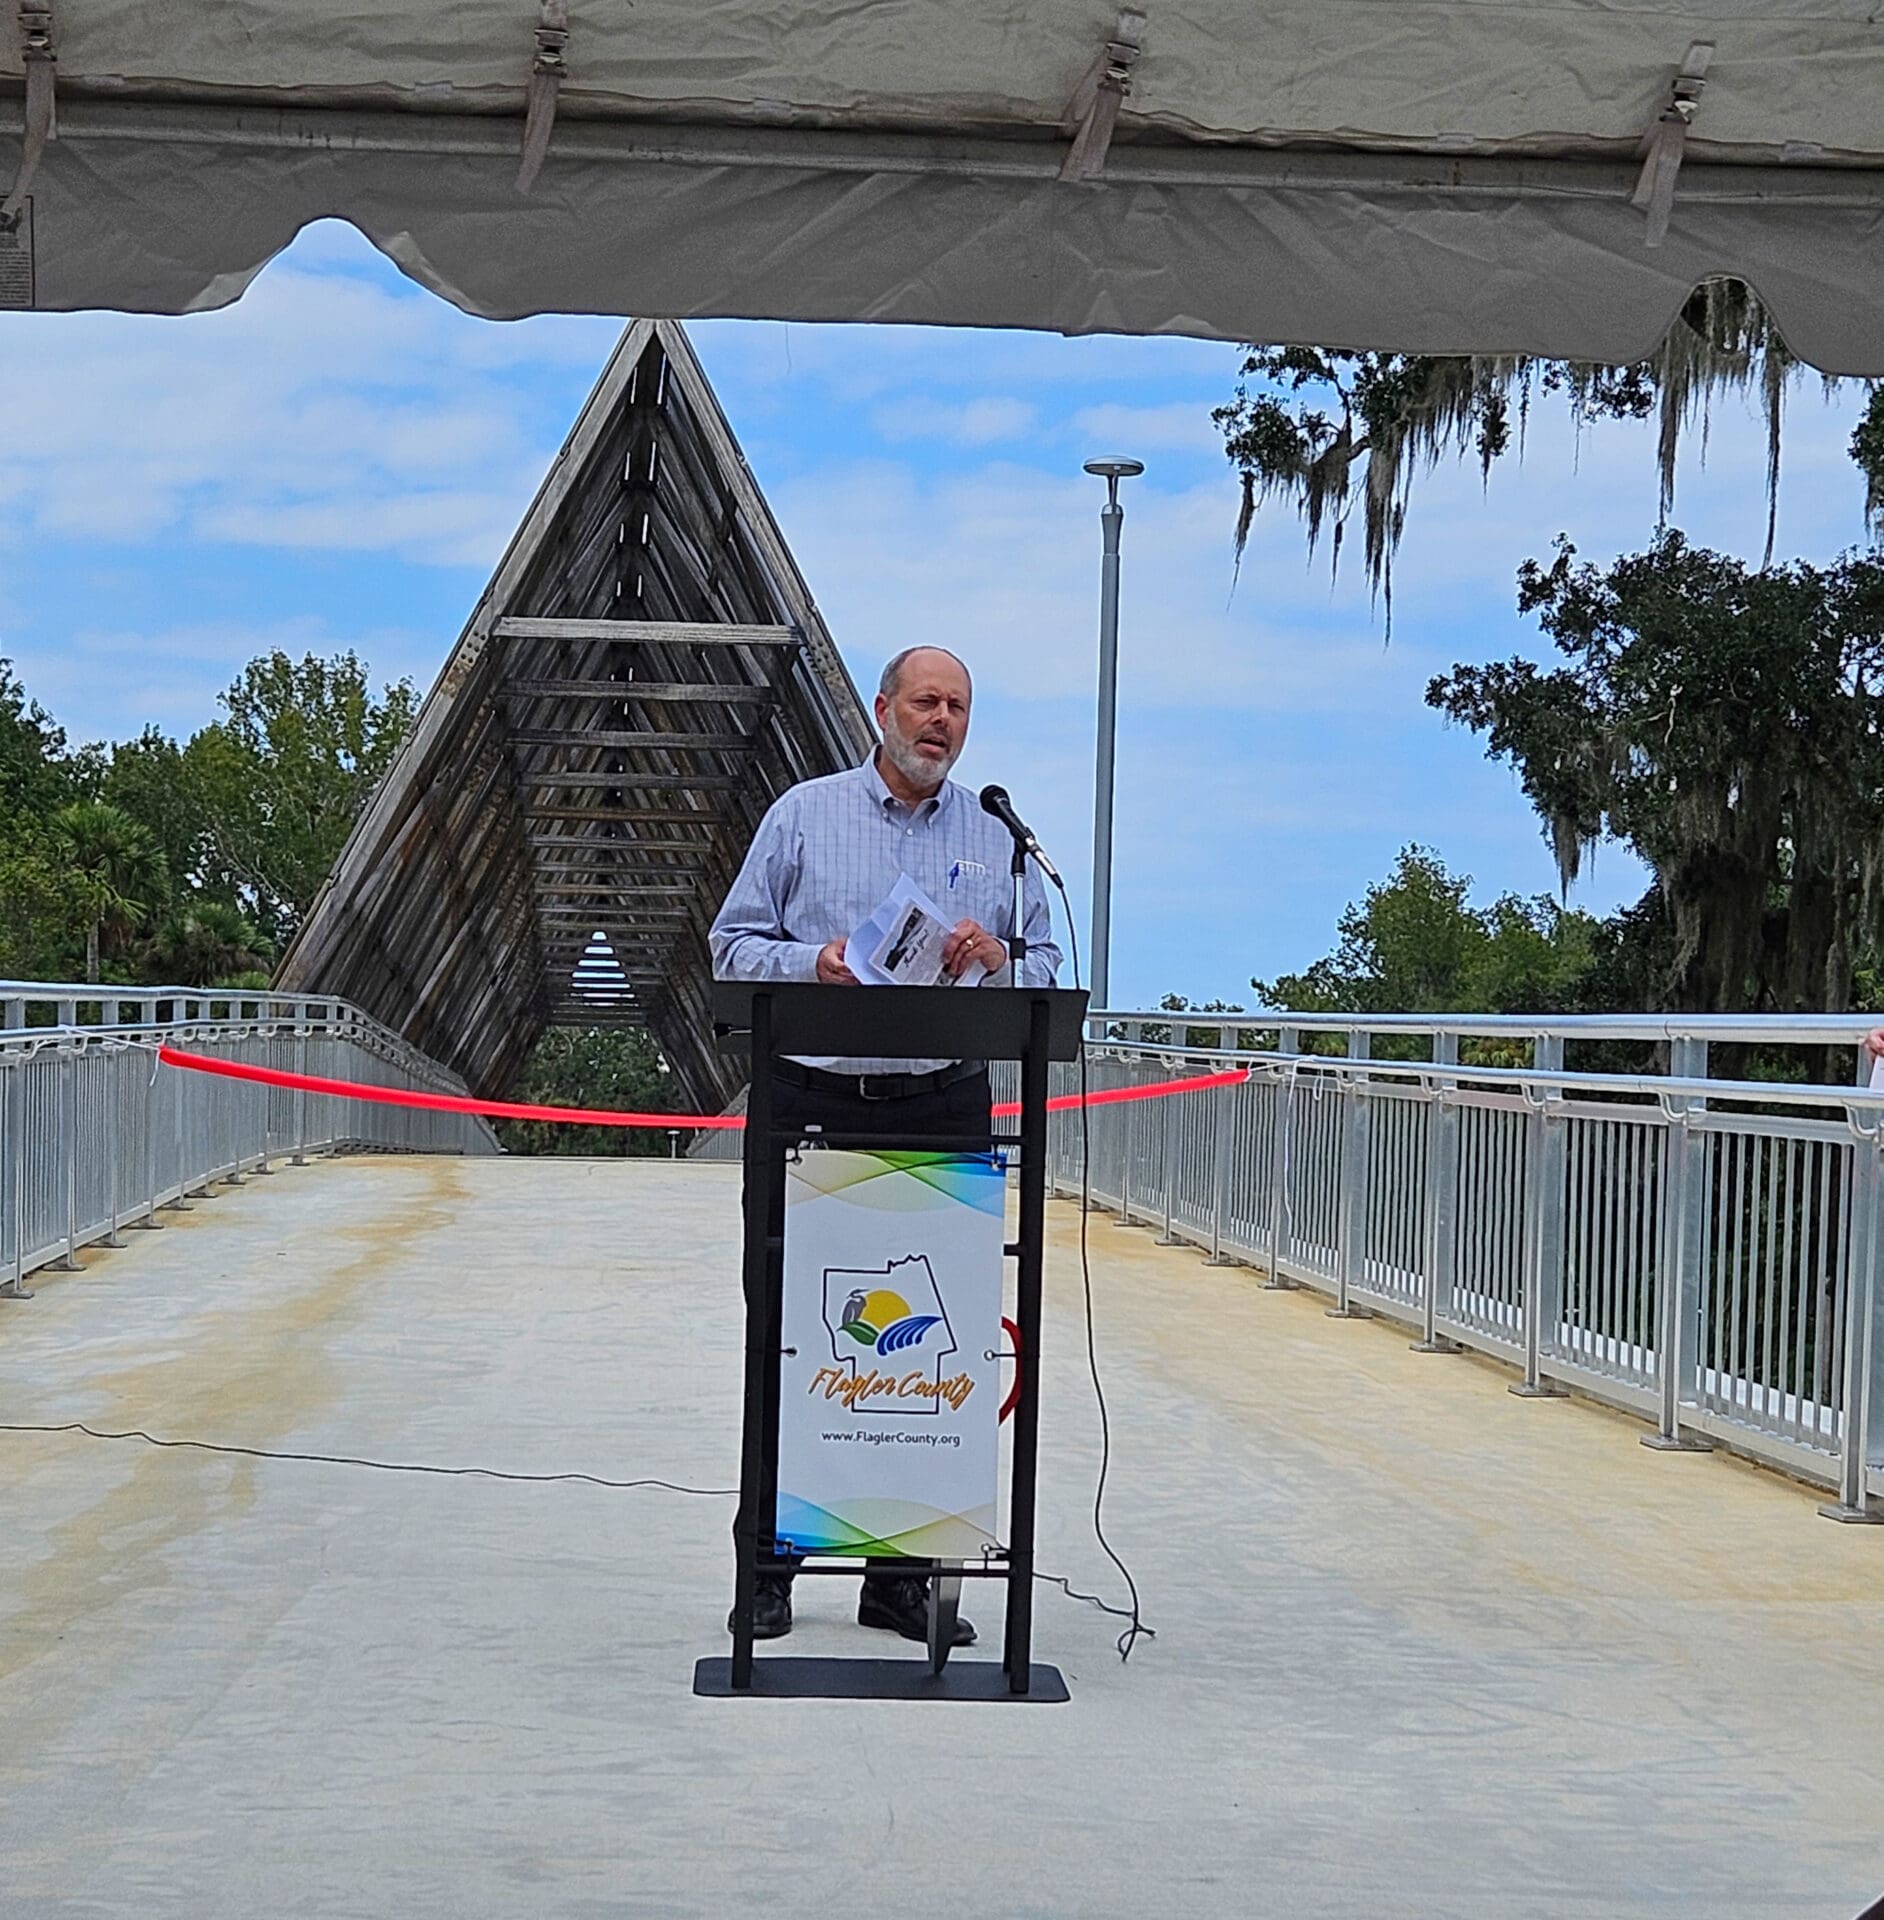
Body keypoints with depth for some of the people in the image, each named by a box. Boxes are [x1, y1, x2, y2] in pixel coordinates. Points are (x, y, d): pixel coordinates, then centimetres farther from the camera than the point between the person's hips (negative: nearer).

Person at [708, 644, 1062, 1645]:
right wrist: (812, 963, -12)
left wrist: (997, 958, -8)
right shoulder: (803, 814, 9)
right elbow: (734, 944, 7)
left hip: (944, 1113, 2)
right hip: (814, 1104, -1)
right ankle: (767, 1565, 9)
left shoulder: (997, 837, 13)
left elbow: (1047, 969, 13)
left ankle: (902, 1577, 11)